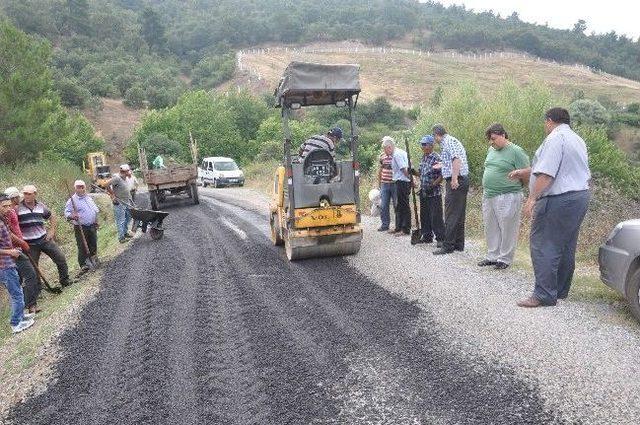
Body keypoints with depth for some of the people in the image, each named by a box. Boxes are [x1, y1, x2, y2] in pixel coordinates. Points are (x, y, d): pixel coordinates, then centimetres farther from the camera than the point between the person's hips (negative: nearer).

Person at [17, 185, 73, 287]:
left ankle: (65, 280, 18)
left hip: (45, 239, 3)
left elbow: (53, 217, 18)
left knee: (61, 258, 2)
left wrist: (52, 231, 8)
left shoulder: (41, 206, 3)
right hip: (30, 244, -3)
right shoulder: (18, 208, -8)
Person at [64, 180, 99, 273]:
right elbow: (66, 212, -13)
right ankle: (83, 265, -1)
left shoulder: (89, 198, 13)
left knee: (93, 244, 14)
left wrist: (96, 221, 19)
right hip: (81, 228, -6)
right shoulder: (72, 200, -8)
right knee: (82, 247, -7)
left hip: (92, 226, 6)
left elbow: (95, 209, 23)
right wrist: (72, 216, -34)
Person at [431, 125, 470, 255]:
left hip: (455, 182, -10)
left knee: (451, 215, -7)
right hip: (462, 181, 10)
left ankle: (448, 246, -4)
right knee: (459, 214, 13)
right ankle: (459, 244, 19)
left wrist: (454, 179, -27)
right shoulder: (452, 141, 21)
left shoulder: (448, 141, -9)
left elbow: (456, 159, -23)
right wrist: (442, 165, 36)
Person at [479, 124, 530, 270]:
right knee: (491, 228, 14)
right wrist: (488, 188, 14)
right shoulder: (491, 150, 13)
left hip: (507, 198, -8)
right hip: (488, 196, 8)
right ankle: (492, 256, 25)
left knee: (507, 230, 2)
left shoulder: (516, 151, -11)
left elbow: (527, 177, -10)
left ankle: (505, 259, 13)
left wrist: (513, 187, 1)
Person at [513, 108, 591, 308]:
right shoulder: (577, 139, 21)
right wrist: (523, 172, 33)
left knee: (543, 246, -8)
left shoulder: (555, 138, -11)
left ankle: (545, 295, -8)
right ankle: (560, 290, 23)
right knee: (566, 247, 14)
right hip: (580, 196, 10)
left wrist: (532, 198, -21)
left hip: (559, 199, -10)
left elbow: (546, 174, -21)